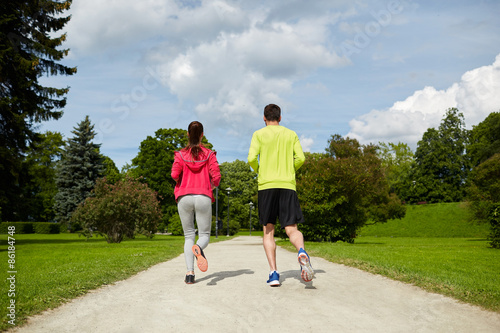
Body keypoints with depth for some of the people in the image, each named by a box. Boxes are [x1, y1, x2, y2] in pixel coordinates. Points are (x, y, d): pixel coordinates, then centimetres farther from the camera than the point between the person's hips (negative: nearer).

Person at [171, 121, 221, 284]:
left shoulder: (180, 154, 5)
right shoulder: (209, 154, 4)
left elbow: (175, 174, -6)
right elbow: (216, 176, -3)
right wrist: (212, 186, 18)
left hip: (184, 197, 1)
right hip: (203, 197, -1)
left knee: (188, 236, 10)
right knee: (204, 235, 7)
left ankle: (190, 273, -4)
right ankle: (198, 248, -31)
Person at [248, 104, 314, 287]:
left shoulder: (259, 134, 7)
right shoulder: (291, 134, 13)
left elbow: (252, 158, -6)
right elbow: (300, 158, 3)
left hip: (266, 185, -1)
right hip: (287, 185, 1)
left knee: (268, 231, 7)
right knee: (292, 229, 0)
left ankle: (274, 272, -3)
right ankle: (301, 251, -33)